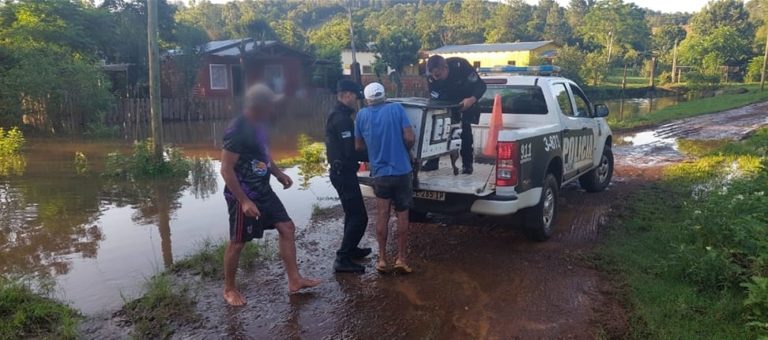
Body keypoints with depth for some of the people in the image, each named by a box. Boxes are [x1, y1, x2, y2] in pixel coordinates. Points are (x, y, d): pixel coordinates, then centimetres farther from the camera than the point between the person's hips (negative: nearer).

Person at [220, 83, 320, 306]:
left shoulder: (259, 124, 4)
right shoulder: (238, 131, -23)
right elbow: (226, 169, -23)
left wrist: (278, 173, 13)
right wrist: (244, 201, -24)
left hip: (263, 191, 9)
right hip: (243, 195, -9)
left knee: (287, 227, 8)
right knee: (237, 242, 5)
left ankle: (294, 280, 18)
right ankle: (229, 289, 25)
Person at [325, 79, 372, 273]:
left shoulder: (336, 116, 13)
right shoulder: (342, 119, -20)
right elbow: (350, 152, -24)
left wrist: (367, 154, 9)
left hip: (340, 171, 11)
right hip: (344, 173, -11)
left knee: (353, 213, 23)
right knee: (359, 217, -8)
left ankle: (351, 249, 35)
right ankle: (342, 259, -6)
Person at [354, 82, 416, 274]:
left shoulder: (362, 115, 0)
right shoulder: (396, 109, -7)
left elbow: (359, 146, 6)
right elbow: (410, 138, -13)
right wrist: (405, 151, 8)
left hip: (379, 174, 2)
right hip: (401, 171, -2)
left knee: (382, 217, 11)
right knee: (402, 216, 9)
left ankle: (382, 260, 15)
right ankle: (401, 259, 12)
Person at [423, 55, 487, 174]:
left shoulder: (460, 65, -33)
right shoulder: (432, 78, -23)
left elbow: (481, 85, -29)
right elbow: (435, 100, -15)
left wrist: (472, 99, -46)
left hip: (467, 100, -3)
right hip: (447, 103, 3)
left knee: (465, 127, -17)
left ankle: (467, 163, -6)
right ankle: (433, 161, 3)